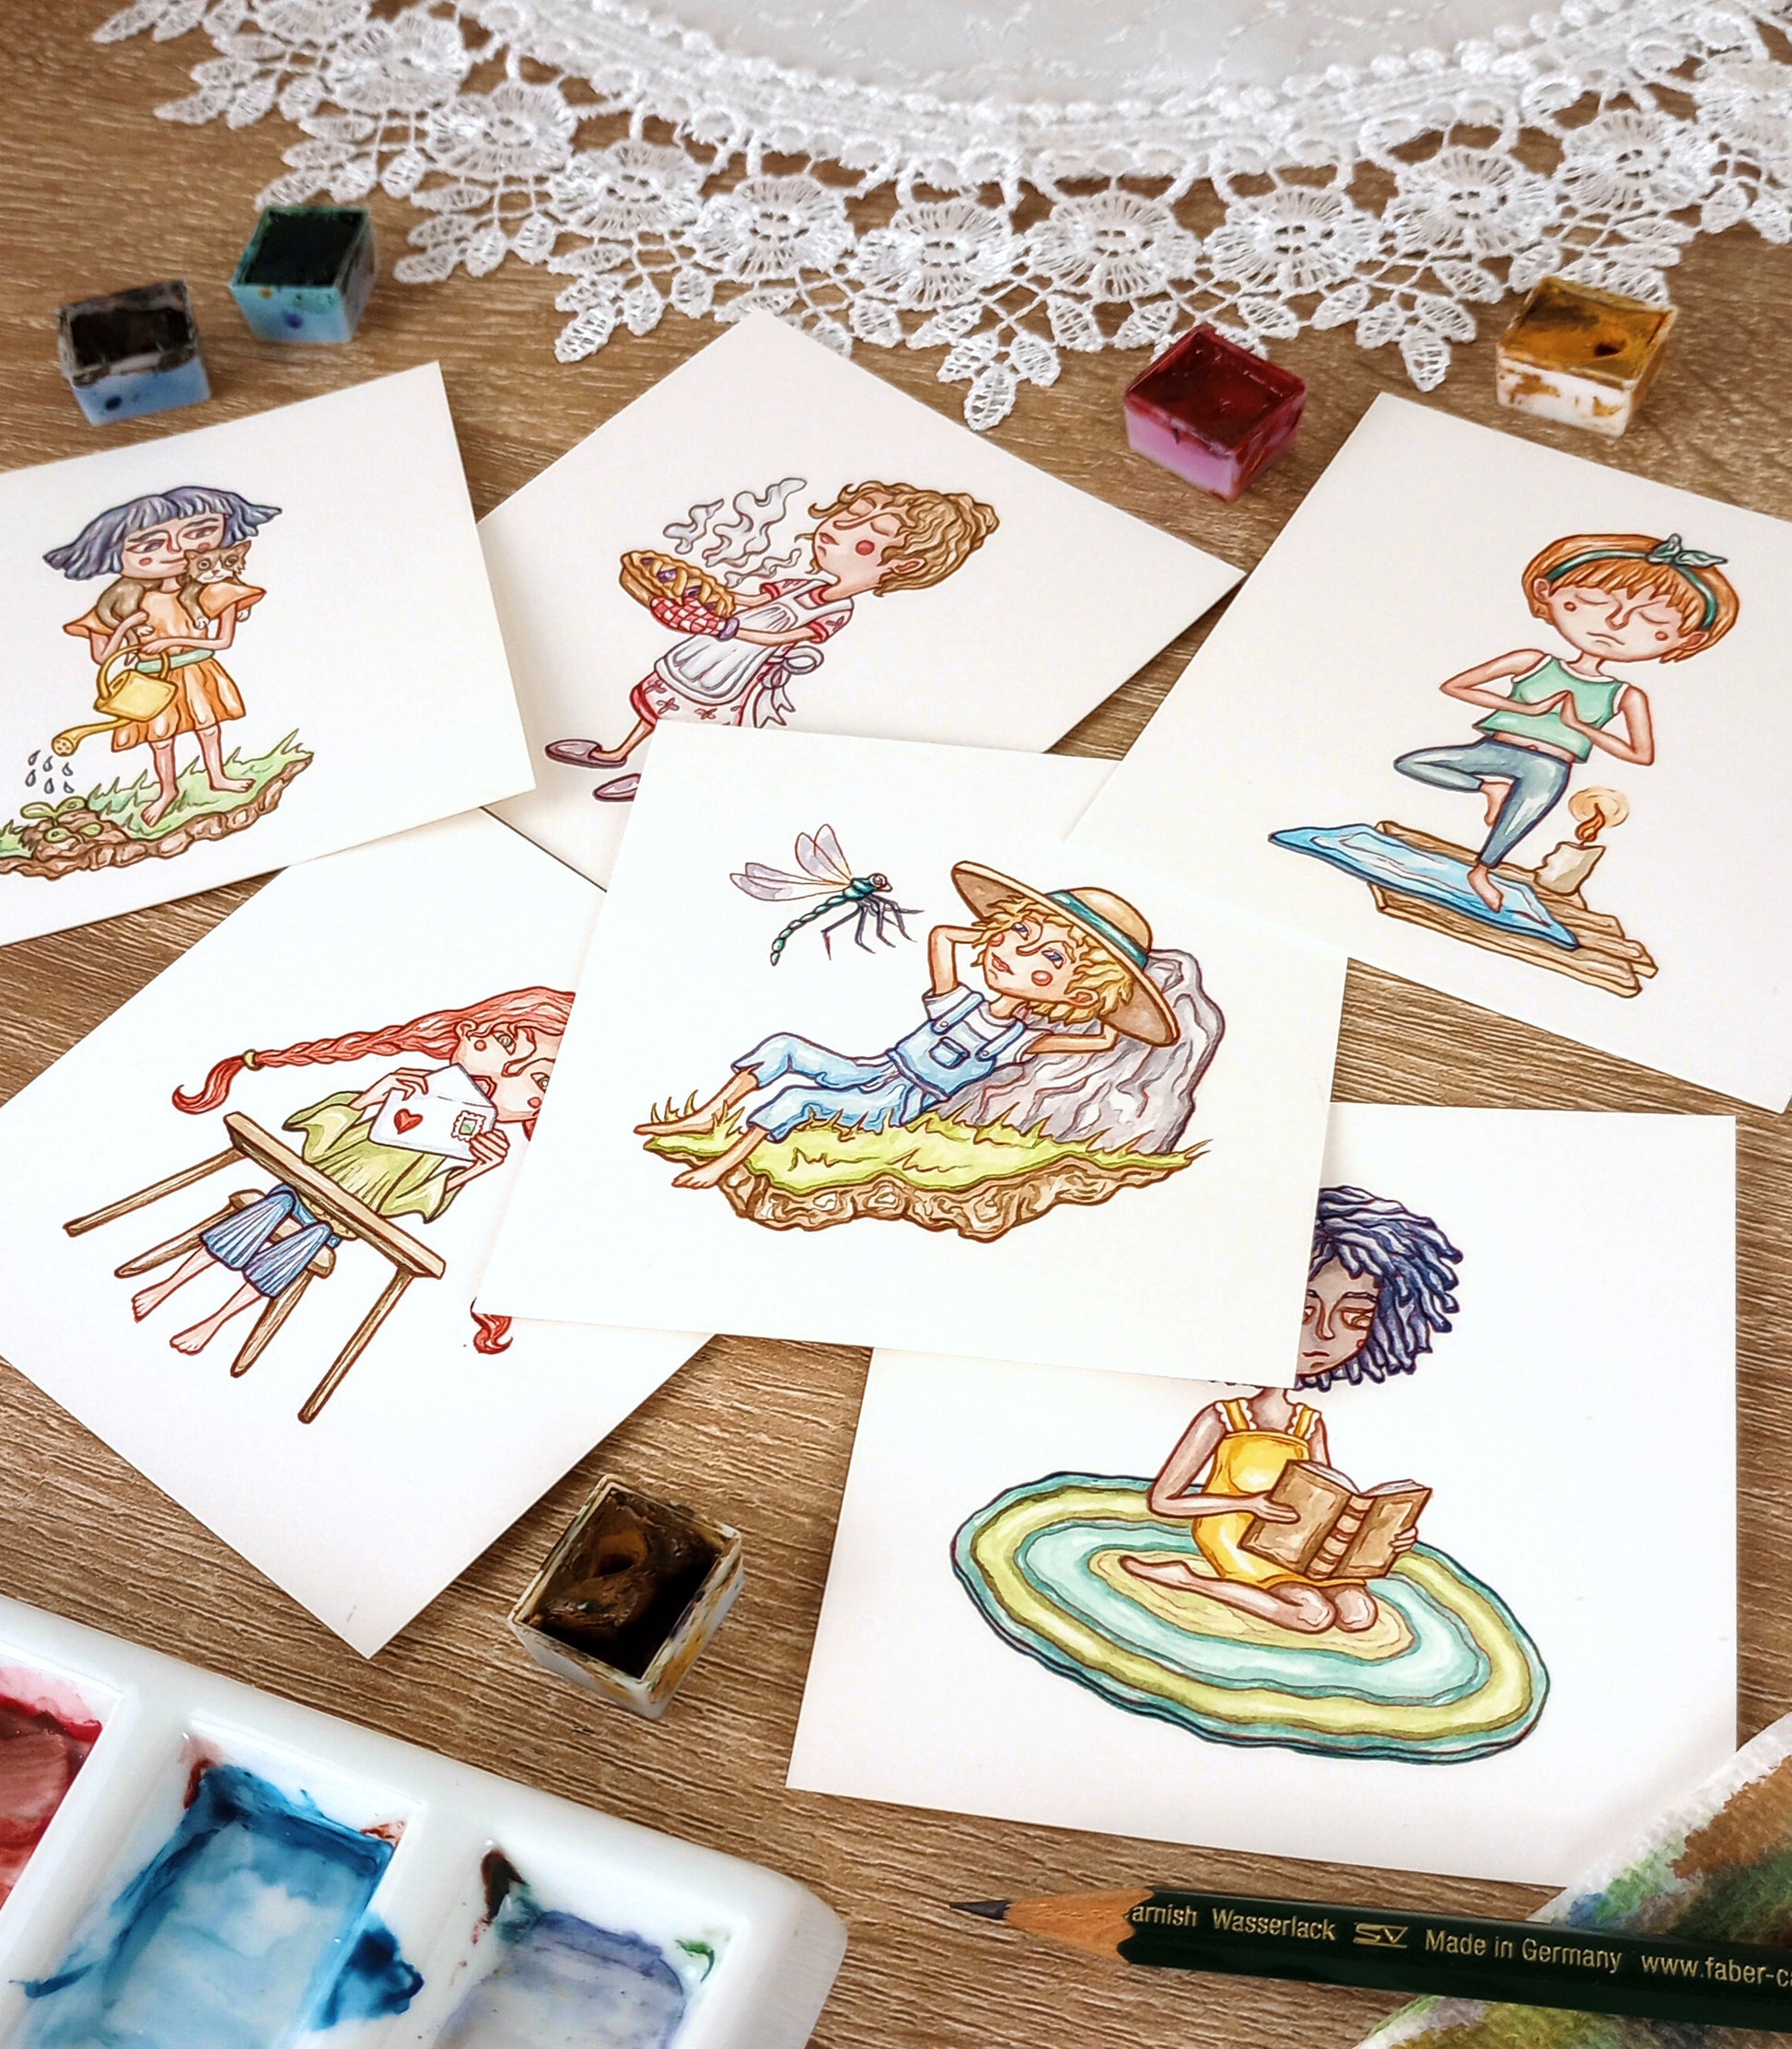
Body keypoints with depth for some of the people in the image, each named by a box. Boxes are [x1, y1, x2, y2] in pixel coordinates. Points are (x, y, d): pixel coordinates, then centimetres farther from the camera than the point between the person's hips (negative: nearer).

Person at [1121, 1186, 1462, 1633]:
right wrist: (1249, 1502, -23)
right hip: (1234, 1544, -6)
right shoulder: (1222, 1419, -14)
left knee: (1358, 1612, -18)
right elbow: (1162, 1500, -13)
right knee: (1315, 1613, -26)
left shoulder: (1312, 1425, 3)